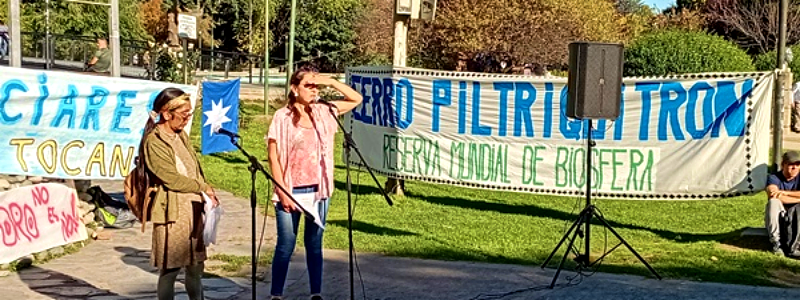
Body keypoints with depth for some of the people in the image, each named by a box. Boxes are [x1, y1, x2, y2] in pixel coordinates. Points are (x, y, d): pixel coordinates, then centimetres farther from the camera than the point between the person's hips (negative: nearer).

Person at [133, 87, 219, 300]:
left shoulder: (182, 136, 13)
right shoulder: (153, 142, -12)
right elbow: (171, 178, -16)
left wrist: (207, 194, 0)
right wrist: (203, 188, -8)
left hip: (194, 210, 8)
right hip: (173, 213, -8)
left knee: (195, 267, 13)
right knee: (170, 270, 0)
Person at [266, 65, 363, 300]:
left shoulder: (323, 113, 6)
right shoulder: (282, 117, -6)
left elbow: (356, 99, 11)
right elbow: (273, 158, -7)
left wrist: (331, 82, -3)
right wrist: (283, 192, -12)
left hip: (318, 191, 4)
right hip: (291, 191, -4)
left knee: (315, 245, 11)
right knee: (286, 247, 1)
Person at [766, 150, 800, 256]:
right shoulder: (774, 178, -6)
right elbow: (773, 195, -27)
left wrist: (785, 192, -26)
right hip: (776, 220, -1)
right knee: (774, 202, -31)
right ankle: (775, 243, -27)